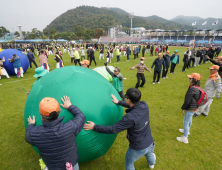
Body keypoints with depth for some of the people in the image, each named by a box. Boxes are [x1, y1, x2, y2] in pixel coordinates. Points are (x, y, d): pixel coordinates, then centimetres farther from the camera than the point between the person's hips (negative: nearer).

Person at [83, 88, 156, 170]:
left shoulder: (130, 118, -37)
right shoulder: (144, 105, -20)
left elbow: (113, 129, -30)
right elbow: (133, 105, 2)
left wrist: (94, 127, -21)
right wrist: (119, 102, 9)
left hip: (137, 148, -6)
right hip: (150, 143, 7)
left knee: (129, 163, 26)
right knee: (149, 153, 41)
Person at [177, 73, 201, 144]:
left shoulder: (192, 89, -27)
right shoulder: (197, 88, 2)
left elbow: (187, 100, -25)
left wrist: (183, 108, -12)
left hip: (190, 108, -9)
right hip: (194, 107, 9)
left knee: (186, 122, 1)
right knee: (189, 120, 27)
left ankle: (185, 138, 11)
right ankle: (187, 130, 49)